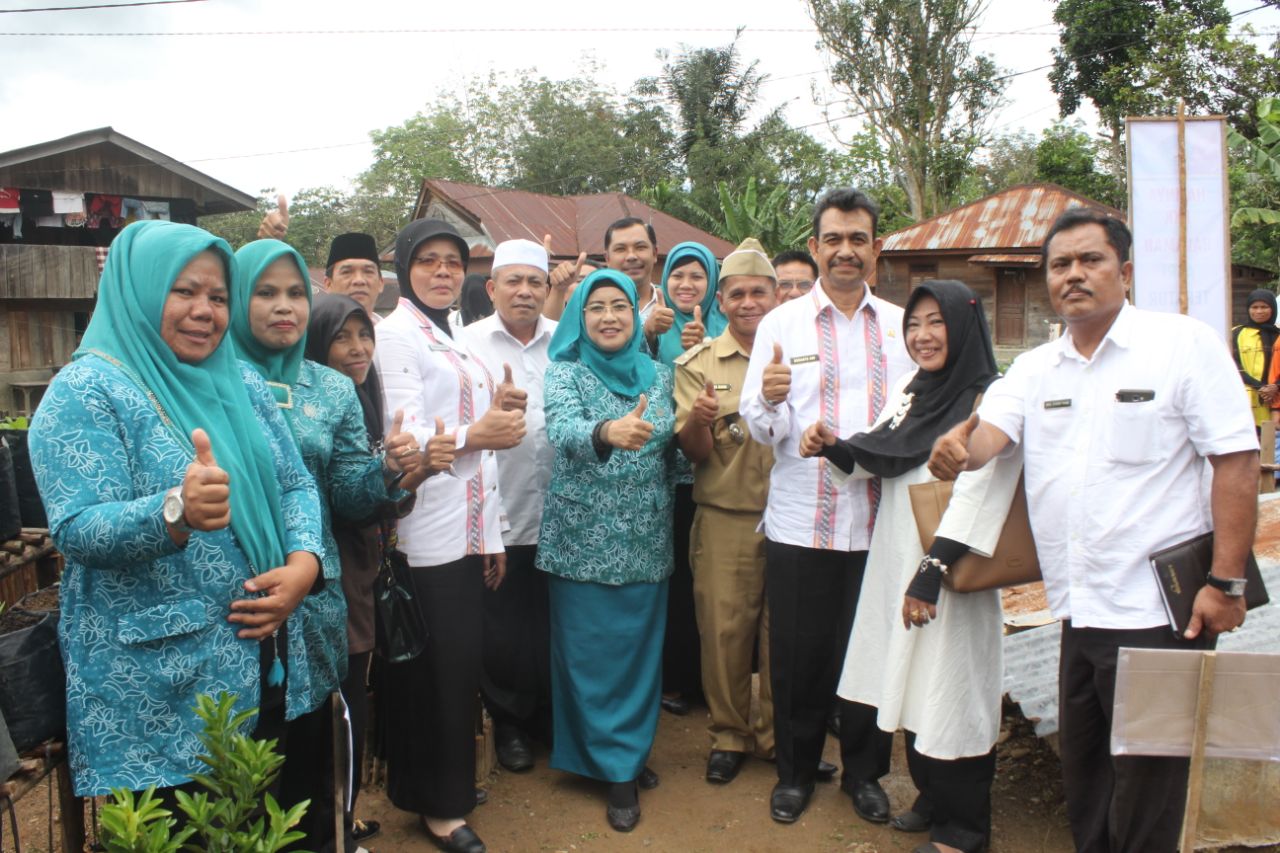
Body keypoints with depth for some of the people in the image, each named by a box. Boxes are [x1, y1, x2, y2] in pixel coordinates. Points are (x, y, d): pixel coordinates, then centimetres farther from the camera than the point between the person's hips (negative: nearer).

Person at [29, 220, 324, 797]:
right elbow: (75, 529, -18)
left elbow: (297, 484, 8)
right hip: (157, 684, -5)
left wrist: (302, 564, -12)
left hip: (268, 659, 6)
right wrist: (174, 513, -38)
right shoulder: (87, 389, -10)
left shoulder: (243, 382, 8)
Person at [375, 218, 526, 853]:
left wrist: (493, 536, 17)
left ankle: (448, 786, 29)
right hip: (428, 537, -7)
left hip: (470, 531, 8)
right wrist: (473, 434, -25)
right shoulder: (395, 333, -5)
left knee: (459, 667, 13)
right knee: (434, 671, 0)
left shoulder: (456, 342, 18)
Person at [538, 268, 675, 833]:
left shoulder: (658, 374, 6)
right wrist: (607, 432, -46)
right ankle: (616, 766, 19)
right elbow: (563, 430, -28)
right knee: (592, 653, 3)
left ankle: (632, 752, 30)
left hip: (646, 539, 4)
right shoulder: (565, 373, -6)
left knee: (641, 649, 11)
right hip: (584, 538, -3)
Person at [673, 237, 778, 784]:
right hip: (724, 517, -1)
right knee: (723, 627, 3)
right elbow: (693, 451, -3)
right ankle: (729, 734, 23)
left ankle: (775, 734, 28)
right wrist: (697, 418, -25)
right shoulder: (698, 363, 2)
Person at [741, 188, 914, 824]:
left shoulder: (900, 325, 8)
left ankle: (865, 771, 33)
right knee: (799, 654, 9)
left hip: (879, 521, 2)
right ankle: (795, 771, 30)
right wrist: (770, 399, -26)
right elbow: (761, 429, -5)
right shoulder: (781, 324, 2)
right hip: (800, 523, -1)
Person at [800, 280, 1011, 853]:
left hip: (950, 572, -7)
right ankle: (933, 799, 36)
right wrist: (833, 447, -5)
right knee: (912, 686, 16)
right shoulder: (909, 391, 8)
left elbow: (977, 497, -22)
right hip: (895, 561, 7)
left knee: (951, 689, 4)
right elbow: (876, 459, 15)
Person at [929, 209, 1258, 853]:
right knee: (1083, 788, 19)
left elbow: (1236, 461, -9)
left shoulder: (1185, 344, -6)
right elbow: (988, 433, -4)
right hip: (1077, 613, 6)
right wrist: (956, 448, -29)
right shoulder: (1036, 368, 10)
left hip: (1158, 612, -5)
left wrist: (1227, 582, -14)